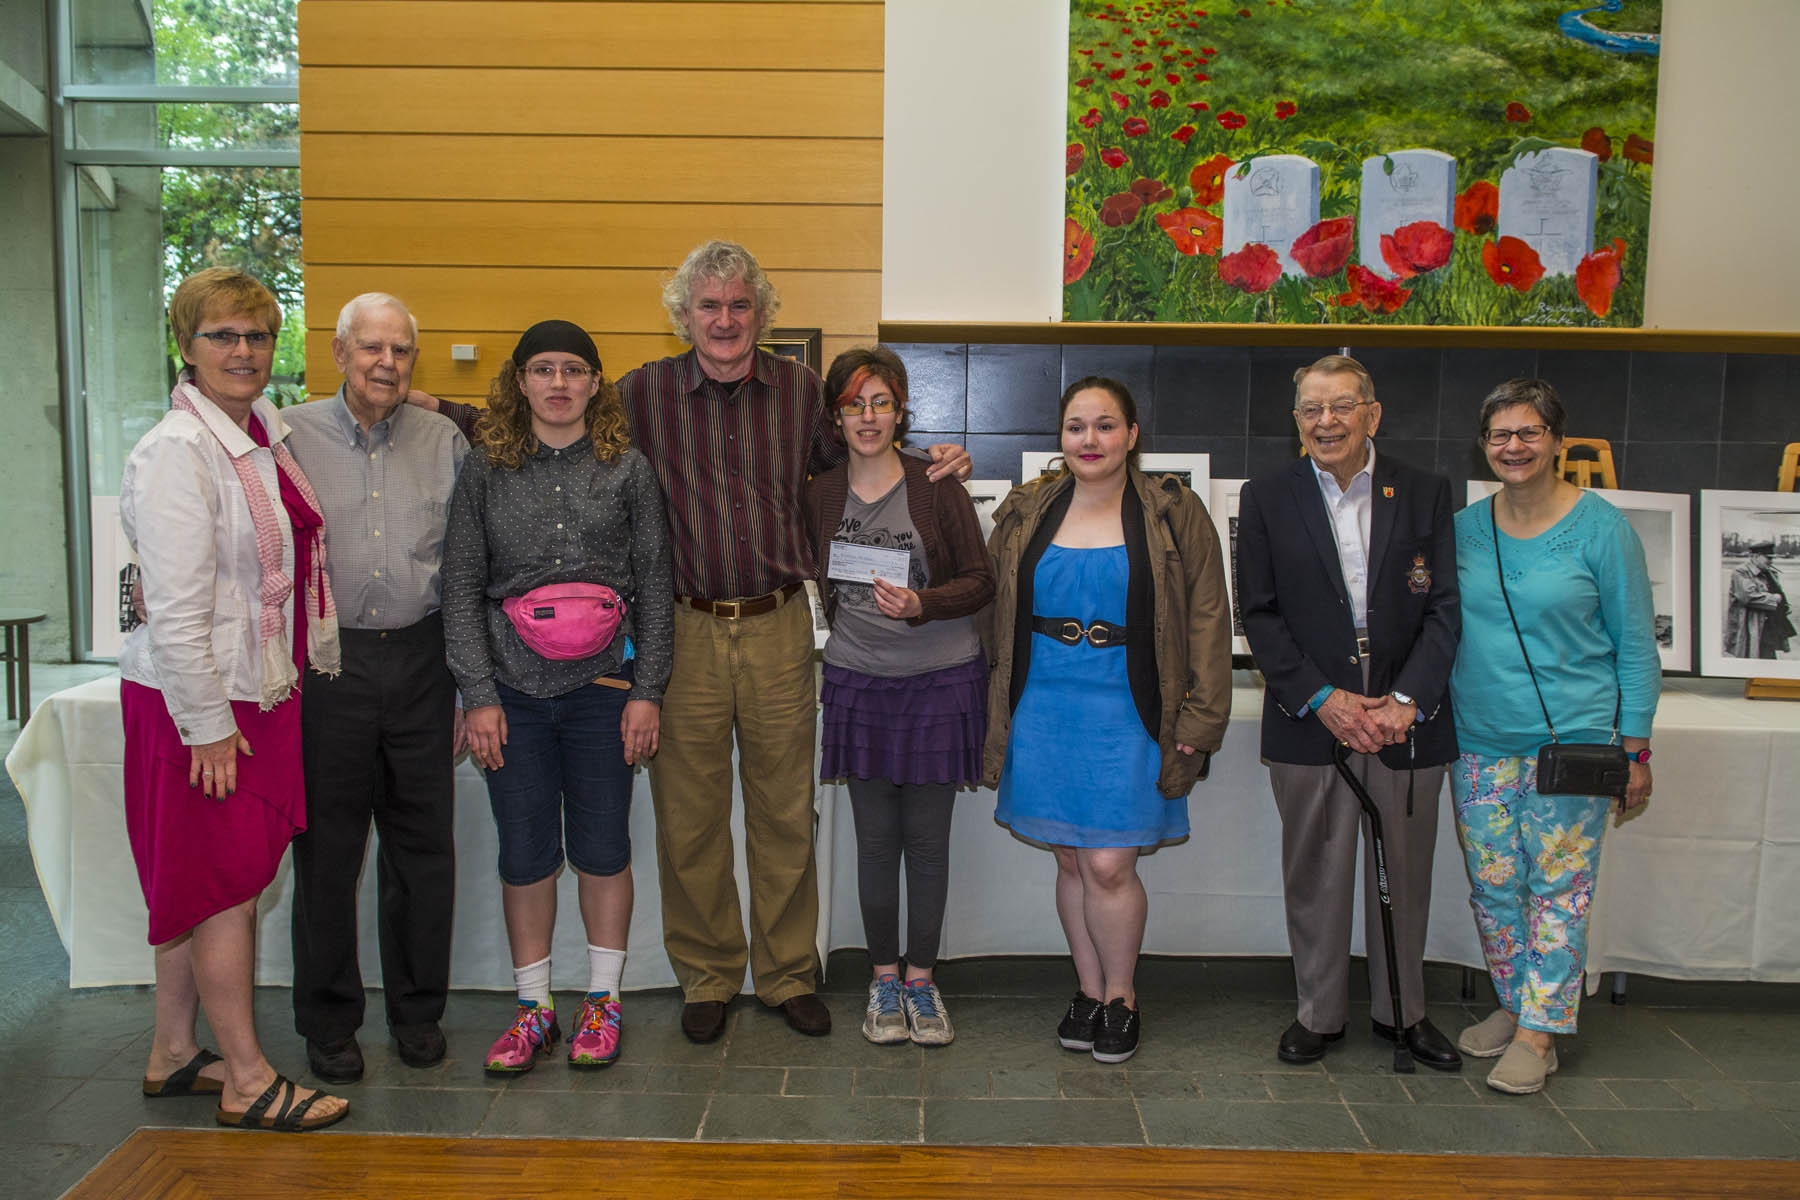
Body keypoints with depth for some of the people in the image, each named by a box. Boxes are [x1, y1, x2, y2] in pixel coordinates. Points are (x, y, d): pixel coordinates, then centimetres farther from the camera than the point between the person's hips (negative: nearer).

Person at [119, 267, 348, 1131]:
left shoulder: (267, 434, 9)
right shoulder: (177, 452, -16)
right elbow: (176, 609, -19)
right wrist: (207, 725, -19)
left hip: (261, 692, 8)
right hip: (198, 702, -8)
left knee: (202, 886, 16)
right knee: (228, 883, 0)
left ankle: (174, 1055, 30)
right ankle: (247, 1083, 11)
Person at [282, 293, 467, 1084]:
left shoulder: (444, 442, 6)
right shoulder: (289, 438, 1)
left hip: (420, 659, 2)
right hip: (326, 664, -1)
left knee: (425, 845, 9)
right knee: (327, 849, 7)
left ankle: (418, 1010, 26)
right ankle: (328, 1022, 23)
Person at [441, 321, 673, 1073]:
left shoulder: (628, 469, 4)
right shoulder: (484, 469, 4)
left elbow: (654, 585, 3)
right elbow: (461, 586, 3)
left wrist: (647, 690, -3)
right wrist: (478, 694, -4)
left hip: (602, 687, 0)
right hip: (513, 689, 1)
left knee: (602, 847, 8)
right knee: (524, 852, 8)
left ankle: (603, 1001, 24)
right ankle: (534, 1007, 22)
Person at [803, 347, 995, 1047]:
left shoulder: (935, 485, -5)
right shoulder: (821, 495, 4)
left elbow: (980, 580, -4)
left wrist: (920, 605, -18)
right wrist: (852, 624, 2)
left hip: (939, 681, -2)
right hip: (859, 683, 2)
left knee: (927, 841, 6)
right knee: (876, 841, 8)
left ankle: (921, 980, 21)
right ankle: (884, 980, 24)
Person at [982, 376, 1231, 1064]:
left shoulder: (1174, 516, -1)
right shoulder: (1025, 515, 7)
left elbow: (1206, 619, 0)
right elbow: (997, 615, 13)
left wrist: (1198, 720, -4)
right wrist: (995, 711, 9)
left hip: (1127, 714, -3)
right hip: (1044, 709, 3)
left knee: (1109, 864, -5)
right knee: (1070, 860, 9)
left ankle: (1121, 997, 19)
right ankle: (1089, 991, 27)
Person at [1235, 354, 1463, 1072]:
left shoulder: (1426, 494, 3)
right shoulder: (1266, 499, 2)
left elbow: (1444, 608, 0)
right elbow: (1259, 614, -2)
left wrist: (1407, 700, -12)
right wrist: (1322, 699, -11)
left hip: (1406, 718, 1)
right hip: (1308, 720, -1)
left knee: (1405, 874, 12)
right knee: (1314, 875, 7)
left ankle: (1402, 1011, 31)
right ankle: (1319, 1013, 25)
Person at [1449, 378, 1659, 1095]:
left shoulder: (1600, 527, -5)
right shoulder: (1464, 527, 6)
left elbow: (1635, 644, -1)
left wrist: (1635, 747, -3)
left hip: (1571, 738, -4)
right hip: (1481, 740, 4)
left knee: (1558, 886, 1)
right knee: (1491, 883, 10)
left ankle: (1539, 1031, 11)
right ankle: (1512, 1005, 28)